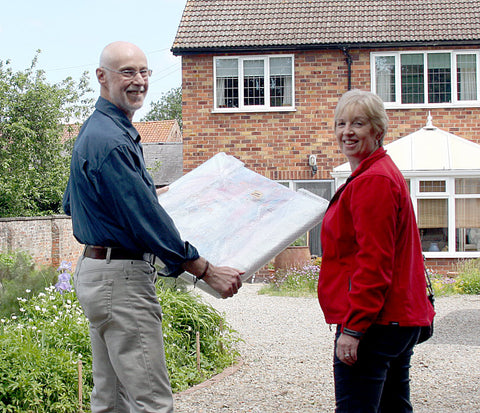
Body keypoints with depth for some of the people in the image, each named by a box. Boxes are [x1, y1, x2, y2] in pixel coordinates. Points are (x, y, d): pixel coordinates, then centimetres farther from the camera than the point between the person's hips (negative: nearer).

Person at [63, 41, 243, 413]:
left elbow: (71, 203, 25)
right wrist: (207, 271, -17)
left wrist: (145, 192, 33)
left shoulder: (94, 131, 15)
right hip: (121, 276, -11)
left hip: (97, 268, 11)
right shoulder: (110, 141, -18)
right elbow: (146, 219, -21)